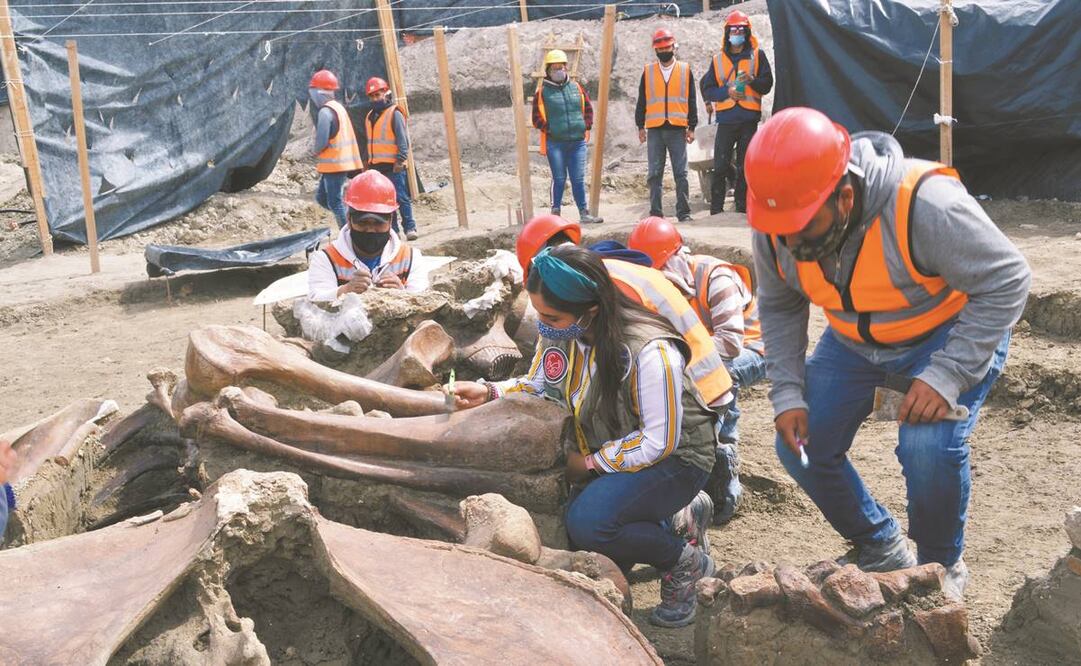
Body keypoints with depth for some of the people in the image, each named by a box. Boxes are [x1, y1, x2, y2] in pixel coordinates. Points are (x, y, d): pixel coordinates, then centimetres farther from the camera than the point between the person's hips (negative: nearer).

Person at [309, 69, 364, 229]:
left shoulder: (325, 111, -17)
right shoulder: (338, 107, 13)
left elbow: (322, 141, -21)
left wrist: (317, 152, 0)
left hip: (333, 163, -9)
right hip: (342, 161, 9)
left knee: (334, 202, -4)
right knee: (321, 197, 17)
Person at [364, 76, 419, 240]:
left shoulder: (394, 114, -6)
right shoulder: (370, 117, 16)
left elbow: (403, 139, -11)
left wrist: (400, 160, -18)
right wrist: (370, 161, 20)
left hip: (394, 166, -7)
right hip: (377, 166, 7)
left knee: (401, 197, -7)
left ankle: (410, 227, -2)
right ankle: (391, 228, 13)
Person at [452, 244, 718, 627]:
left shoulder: (649, 350, -31)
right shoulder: (559, 332, -11)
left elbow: (658, 443, -25)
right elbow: (541, 388, 6)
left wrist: (589, 464, -19)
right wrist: (490, 393, -12)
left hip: (674, 458, -8)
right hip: (606, 454, 8)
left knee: (587, 522, -31)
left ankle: (684, 560, -2)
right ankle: (679, 518, 14)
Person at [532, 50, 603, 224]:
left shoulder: (577, 87, 12)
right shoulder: (542, 91, 1)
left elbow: (588, 108, 18)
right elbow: (537, 117, 1)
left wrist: (586, 126, 6)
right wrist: (548, 130, -9)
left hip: (578, 140, 3)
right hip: (555, 143, -3)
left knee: (578, 179, 5)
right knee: (559, 179, 0)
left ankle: (584, 213, 9)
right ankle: (555, 213, 9)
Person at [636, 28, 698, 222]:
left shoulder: (685, 70, 10)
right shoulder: (648, 72, 12)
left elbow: (691, 102, 9)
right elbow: (641, 102, 12)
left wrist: (691, 128, 3)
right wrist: (640, 127, 5)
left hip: (677, 129, -1)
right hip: (654, 130, 1)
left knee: (681, 173, -2)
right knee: (655, 174, 1)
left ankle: (684, 212, 1)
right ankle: (655, 212, 5)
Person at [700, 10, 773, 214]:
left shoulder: (757, 55, 8)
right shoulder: (718, 59, 12)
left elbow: (767, 83, 1)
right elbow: (707, 90, 6)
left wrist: (752, 80, -19)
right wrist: (727, 92, -10)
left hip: (749, 119, 0)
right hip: (726, 119, 0)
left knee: (745, 168, 5)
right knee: (720, 167, -5)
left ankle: (742, 209, 10)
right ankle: (716, 211, -1)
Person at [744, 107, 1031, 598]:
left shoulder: (925, 206, -37)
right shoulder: (777, 226, -19)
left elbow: (1007, 282, -27)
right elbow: (778, 308, -2)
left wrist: (945, 377, -33)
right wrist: (788, 393, -11)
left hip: (950, 334, -5)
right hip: (853, 343, 5)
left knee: (928, 448, -26)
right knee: (801, 447, -1)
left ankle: (941, 566, 5)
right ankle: (880, 549, 25)